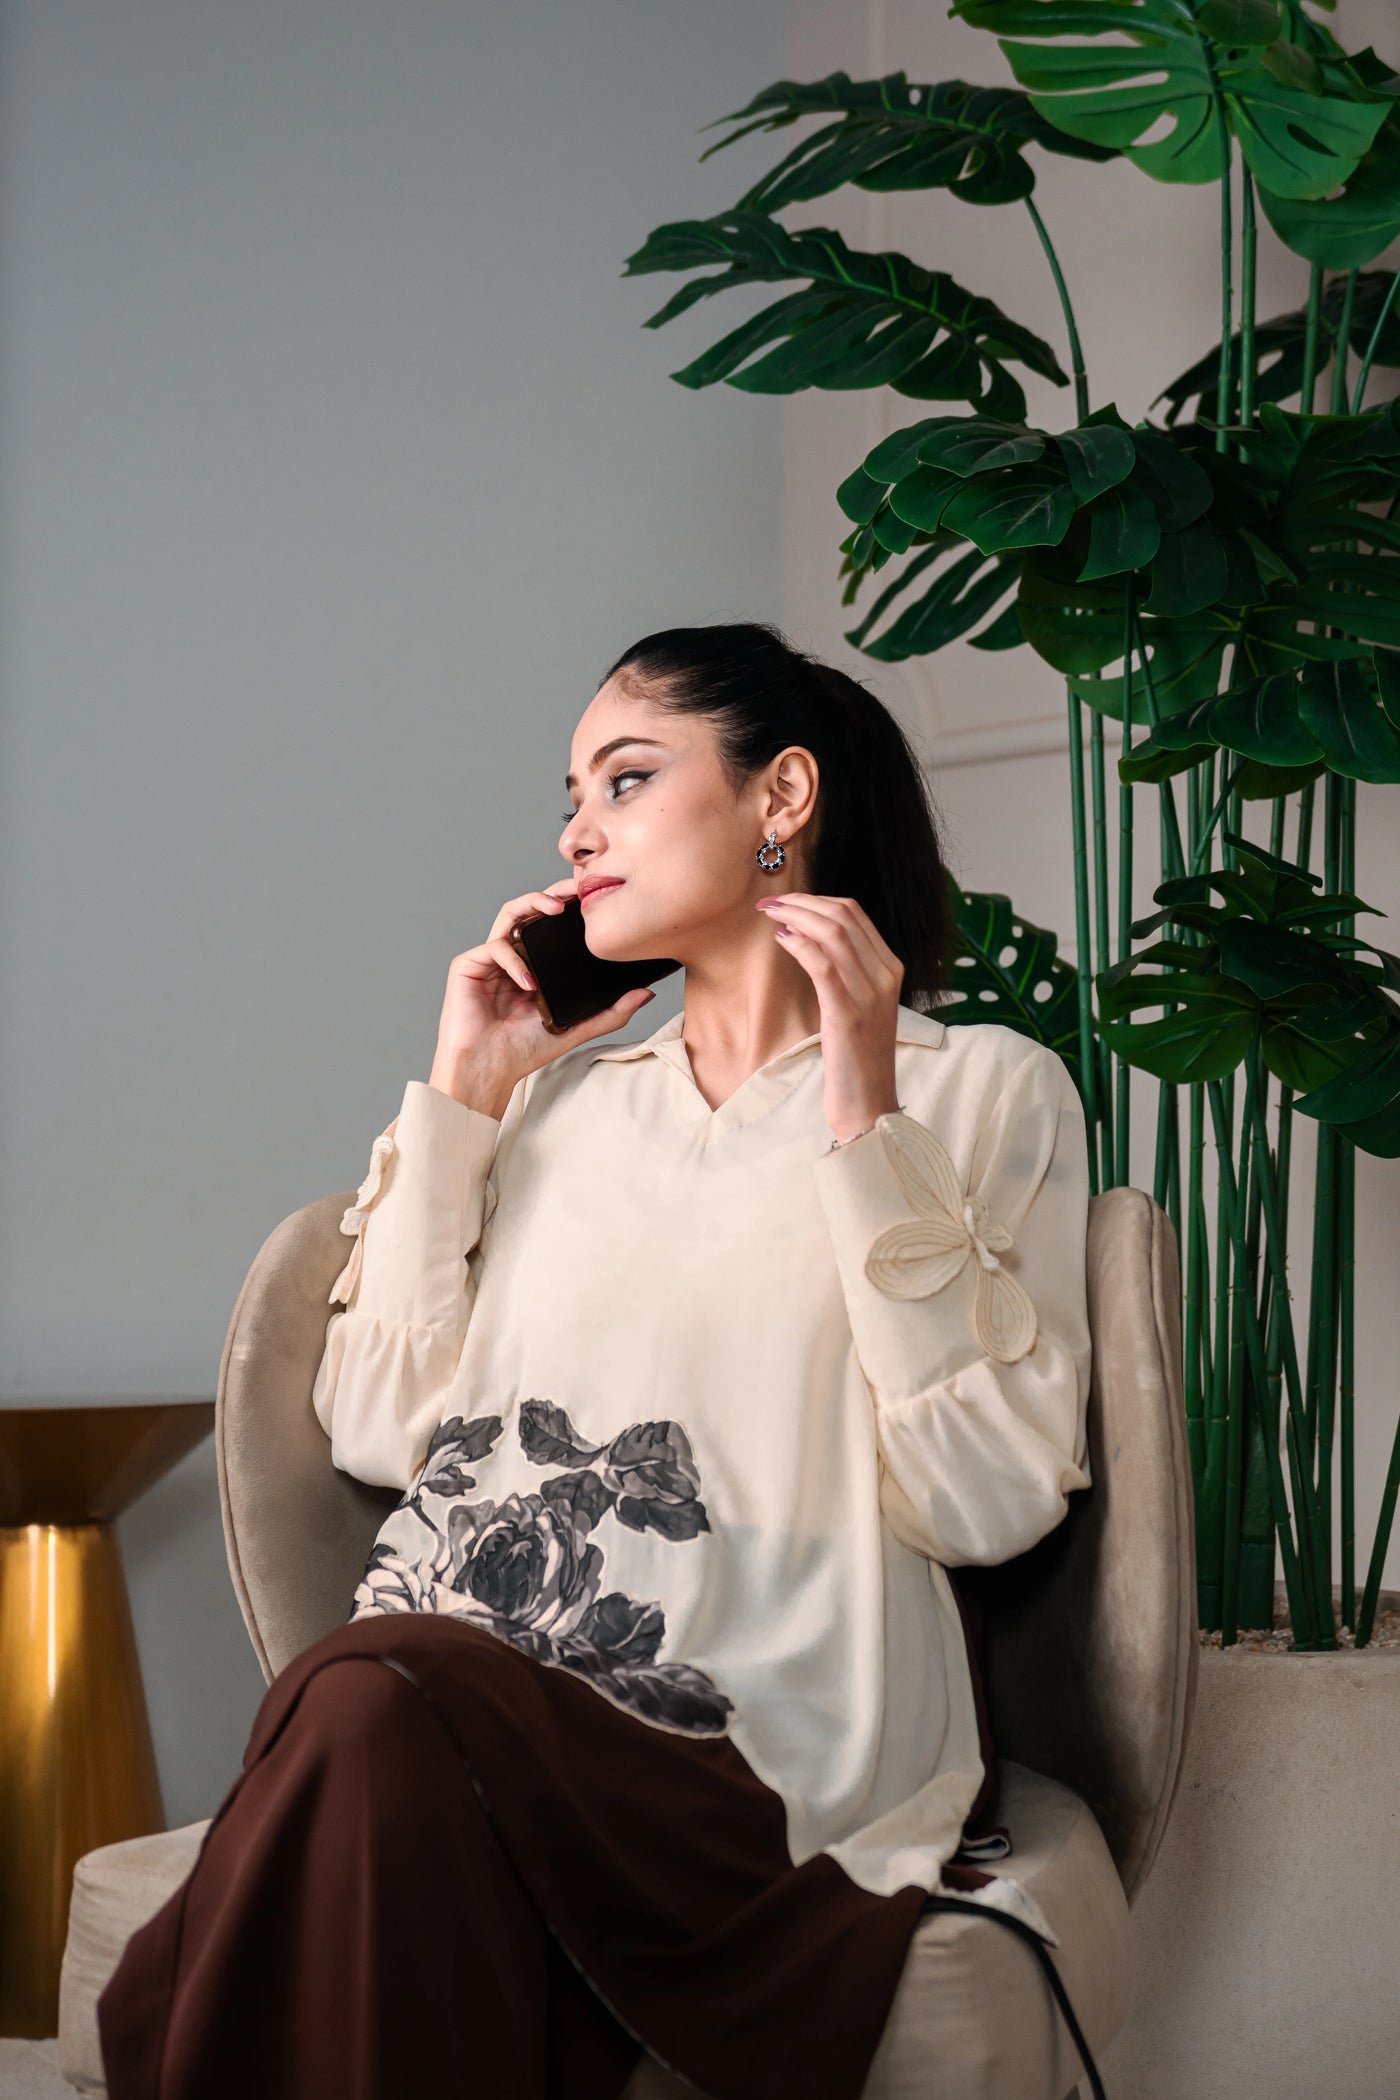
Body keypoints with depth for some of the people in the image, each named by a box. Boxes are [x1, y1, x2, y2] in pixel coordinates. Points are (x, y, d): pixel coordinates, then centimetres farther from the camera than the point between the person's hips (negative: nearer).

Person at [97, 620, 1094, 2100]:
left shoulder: (983, 1091, 9)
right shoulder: (560, 1098, 22)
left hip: (755, 1751, -3)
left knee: (370, 1715, -33)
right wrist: (459, 1095, 11)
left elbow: (990, 1500, -5)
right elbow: (379, 1430, 11)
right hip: (442, 1707, 4)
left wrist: (868, 1127, -7)